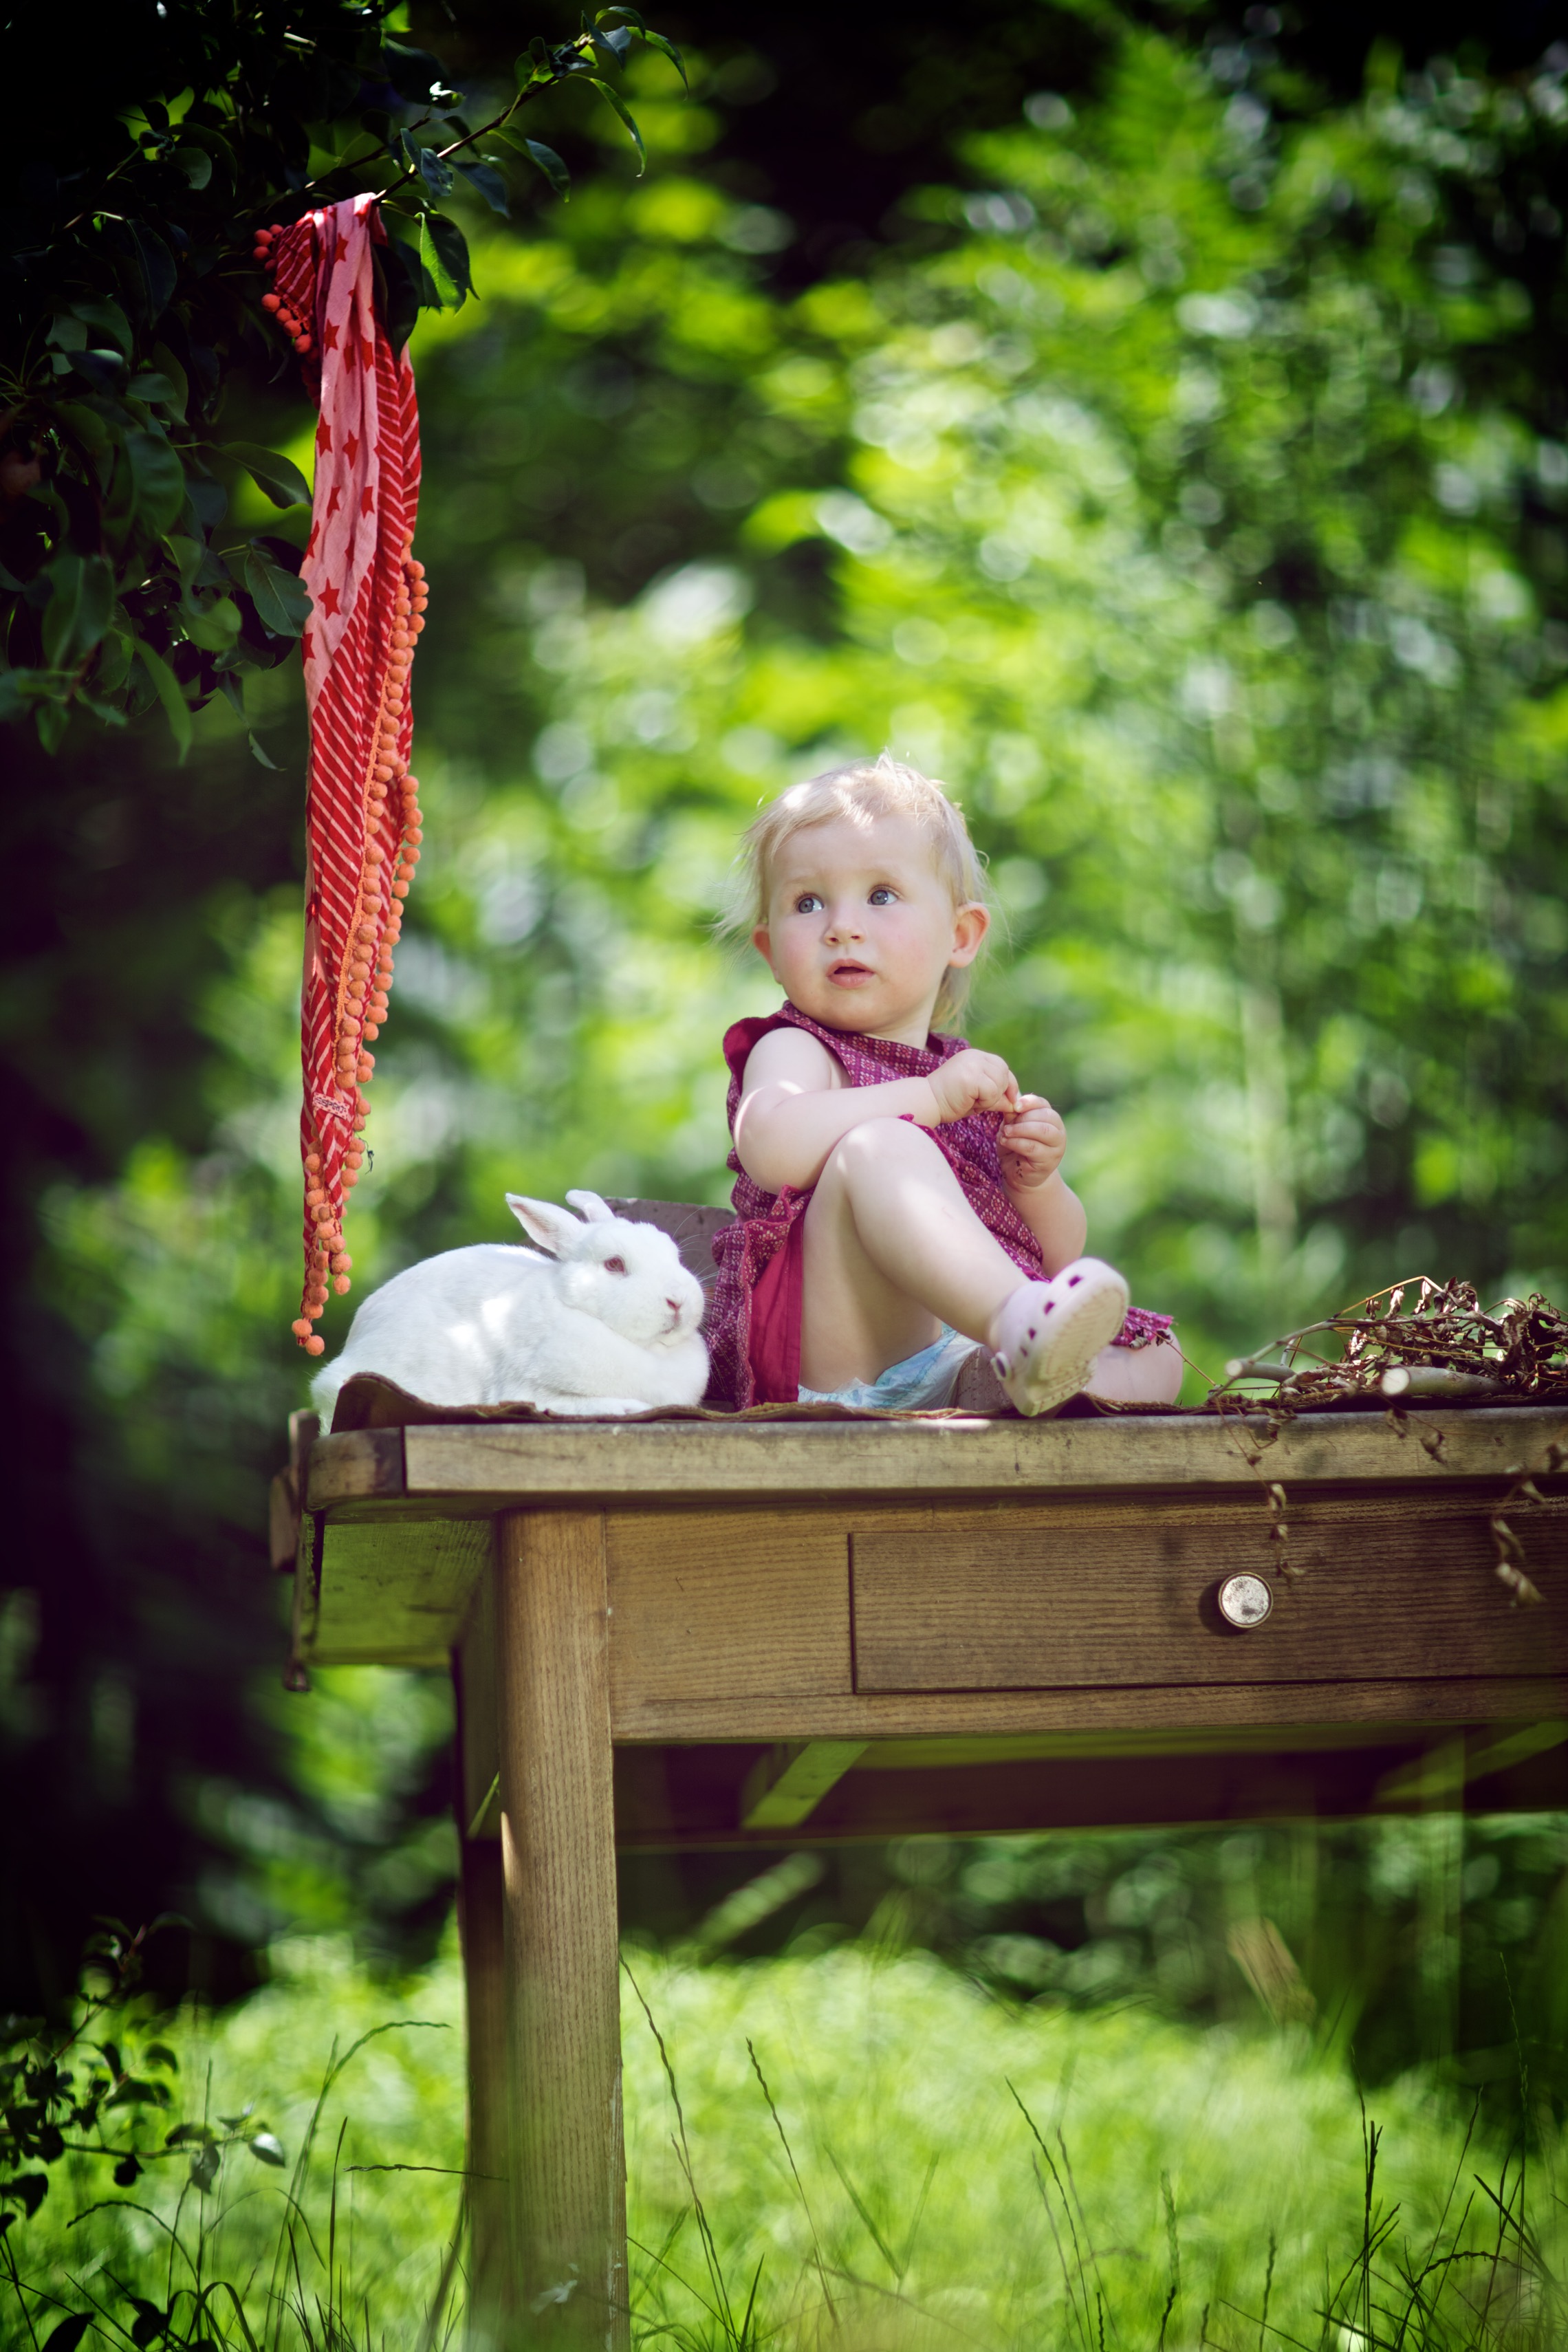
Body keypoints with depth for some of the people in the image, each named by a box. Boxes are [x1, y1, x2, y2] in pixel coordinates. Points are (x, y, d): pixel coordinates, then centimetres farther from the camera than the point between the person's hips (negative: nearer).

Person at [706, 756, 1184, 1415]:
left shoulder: (974, 1077, 25)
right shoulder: (791, 1051, 8)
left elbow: (1059, 1257, 26)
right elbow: (770, 1146, -20)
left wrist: (1036, 1182, 4)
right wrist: (929, 1096, -17)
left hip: (959, 1360, 7)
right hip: (832, 1368, -7)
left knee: (1157, 1358, -2)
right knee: (880, 1146, -27)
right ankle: (1018, 1325, -53)